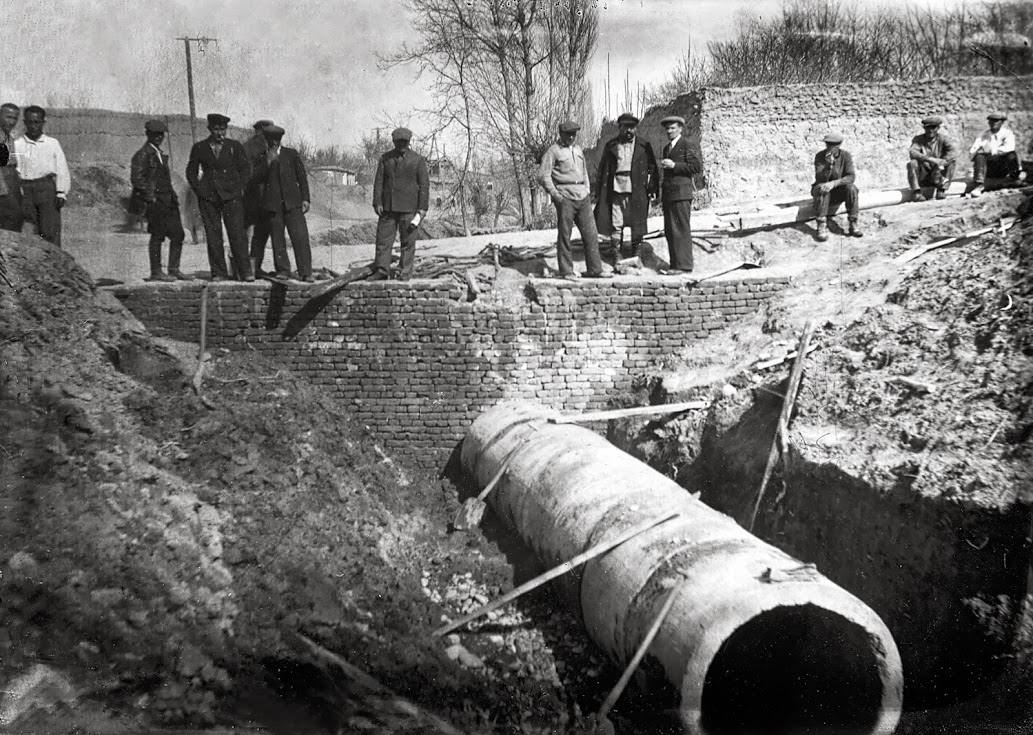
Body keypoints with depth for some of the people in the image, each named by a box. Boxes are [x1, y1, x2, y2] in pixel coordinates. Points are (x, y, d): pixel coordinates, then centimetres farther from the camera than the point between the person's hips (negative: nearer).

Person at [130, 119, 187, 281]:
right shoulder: (142, 154, -6)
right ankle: (156, 272, 2)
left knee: (178, 234, 5)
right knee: (157, 236, -4)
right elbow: (136, 178, -14)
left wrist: (173, 196, 16)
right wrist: (150, 196, -15)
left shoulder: (160, 154, 20)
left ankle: (174, 269, 11)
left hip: (168, 201, 8)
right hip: (155, 201, -8)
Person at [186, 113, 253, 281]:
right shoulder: (199, 148, 8)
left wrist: (239, 188, 0)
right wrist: (199, 190, 2)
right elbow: (191, 172, 14)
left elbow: (245, 169, 11)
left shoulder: (235, 146, 8)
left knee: (237, 233, -8)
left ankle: (245, 271, -5)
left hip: (231, 196, -1)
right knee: (213, 235, -1)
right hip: (208, 198, 1)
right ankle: (219, 273, 3)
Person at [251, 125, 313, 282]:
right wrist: (268, 162, -12)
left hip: (292, 202, -1)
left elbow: (302, 176, 12)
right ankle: (283, 270, 9)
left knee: (300, 236, -10)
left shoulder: (292, 154, 13)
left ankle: (305, 272, -10)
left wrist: (305, 198, 4)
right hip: (272, 204, 1)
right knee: (277, 239, 1)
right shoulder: (262, 158, 12)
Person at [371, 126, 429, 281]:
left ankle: (405, 273, 5)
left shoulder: (418, 160, 3)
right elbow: (378, 181, 8)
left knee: (408, 242, -1)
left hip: (409, 207, -2)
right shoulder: (385, 158, 10)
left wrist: (423, 208, -7)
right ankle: (382, 271, 3)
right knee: (383, 239, -1)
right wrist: (377, 203, -3)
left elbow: (424, 184, 0)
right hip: (388, 207, 3)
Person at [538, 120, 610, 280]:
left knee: (591, 233, 3)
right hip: (565, 197, -6)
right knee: (564, 235, -1)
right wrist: (554, 194, -15)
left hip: (582, 196, 6)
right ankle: (566, 271, 6)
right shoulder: (553, 151, -2)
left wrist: (587, 191, 17)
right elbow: (543, 175, -7)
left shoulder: (578, 149, 19)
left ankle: (595, 269, 8)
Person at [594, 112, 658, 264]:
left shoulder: (644, 146, 8)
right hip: (616, 188, 0)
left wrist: (653, 188, -2)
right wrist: (600, 191, 3)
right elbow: (603, 169, 10)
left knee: (637, 224, 2)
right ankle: (617, 255, 6)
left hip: (638, 190, 0)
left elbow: (652, 168, 8)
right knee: (616, 223, -1)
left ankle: (636, 254, 13)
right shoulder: (611, 146, 10)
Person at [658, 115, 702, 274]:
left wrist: (674, 165, -16)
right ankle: (675, 265, 8)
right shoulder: (667, 148, 21)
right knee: (669, 231, 5)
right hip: (668, 194, 8)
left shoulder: (685, 146, -5)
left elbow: (698, 166, -13)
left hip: (681, 193, -8)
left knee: (681, 229, -9)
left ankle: (684, 266, -9)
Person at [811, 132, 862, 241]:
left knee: (851, 187, -29)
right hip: (822, 190, -1)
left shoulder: (846, 156, -11)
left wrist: (833, 183, -38)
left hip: (839, 192, 1)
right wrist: (828, 165, -41)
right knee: (821, 188, -35)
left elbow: (850, 177, -23)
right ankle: (821, 227, -37)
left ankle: (853, 225, -28)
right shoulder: (819, 156, -14)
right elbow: (819, 179, -24)